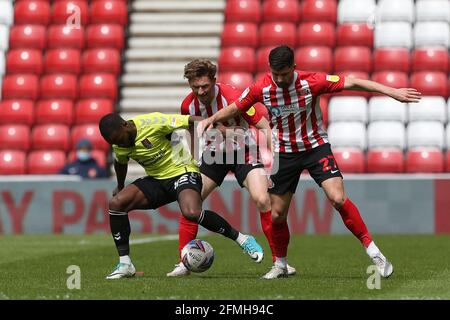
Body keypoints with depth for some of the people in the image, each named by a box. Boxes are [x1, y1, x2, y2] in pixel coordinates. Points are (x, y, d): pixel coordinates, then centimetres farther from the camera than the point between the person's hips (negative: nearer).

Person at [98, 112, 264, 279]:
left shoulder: (152, 123, -24)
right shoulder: (118, 145, -2)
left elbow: (192, 121, -22)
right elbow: (120, 163, 22)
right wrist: (120, 187, 38)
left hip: (182, 171, -7)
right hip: (156, 179, 7)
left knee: (191, 213, -35)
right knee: (116, 204, -12)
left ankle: (241, 239, -17)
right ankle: (125, 264, -5)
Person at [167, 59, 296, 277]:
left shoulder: (233, 97, -28)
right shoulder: (188, 105, -13)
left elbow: (264, 127, -22)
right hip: (214, 153, 4)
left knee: (262, 200, -22)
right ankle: (183, 263, 5)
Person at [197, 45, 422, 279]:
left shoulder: (310, 82, -19)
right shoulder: (261, 88, -12)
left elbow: (351, 83, -19)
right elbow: (235, 108, 4)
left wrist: (392, 92, -23)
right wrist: (211, 120, -13)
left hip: (315, 147, -3)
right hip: (284, 153, 3)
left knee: (338, 199, -21)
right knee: (277, 214, 5)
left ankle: (373, 251, -12)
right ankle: (280, 265, 28)